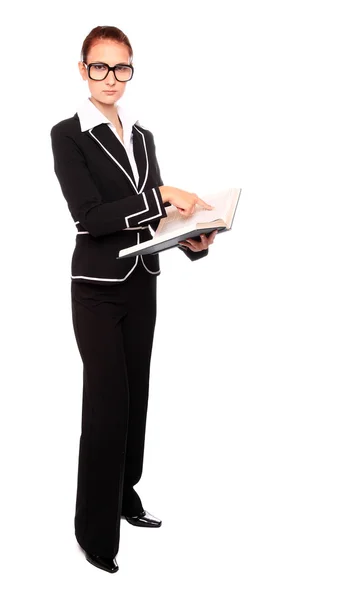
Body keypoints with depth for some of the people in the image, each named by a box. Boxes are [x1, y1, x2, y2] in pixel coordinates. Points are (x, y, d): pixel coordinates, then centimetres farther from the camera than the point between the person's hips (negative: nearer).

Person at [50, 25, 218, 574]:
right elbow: (90, 216, -18)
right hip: (98, 288, -6)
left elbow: (157, 214, 10)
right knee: (107, 403, -5)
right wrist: (161, 195, -24)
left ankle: (125, 496, 30)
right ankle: (95, 529, 9)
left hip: (142, 283, 6)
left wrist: (192, 238, -9)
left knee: (136, 395, 12)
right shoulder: (68, 135, -7)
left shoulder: (142, 136, 11)